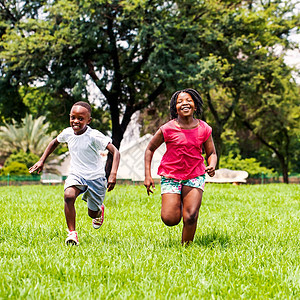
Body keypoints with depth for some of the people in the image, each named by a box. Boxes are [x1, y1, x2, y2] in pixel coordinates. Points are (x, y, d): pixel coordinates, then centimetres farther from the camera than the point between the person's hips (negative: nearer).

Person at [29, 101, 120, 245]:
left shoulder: (94, 136, -22)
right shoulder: (67, 133, -6)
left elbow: (115, 151, -26)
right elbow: (54, 142, 18)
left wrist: (113, 174, -38)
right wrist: (41, 161, 13)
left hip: (95, 177, -3)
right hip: (76, 174, 3)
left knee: (93, 213, 9)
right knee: (68, 195, -30)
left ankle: (100, 209, 49)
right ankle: (72, 233, -21)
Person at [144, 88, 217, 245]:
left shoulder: (204, 129, -2)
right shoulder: (167, 129, -9)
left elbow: (211, 153, 9)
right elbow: (150, 149, 4)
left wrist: (212, 166, -15)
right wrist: (147, 176, -3)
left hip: (195, 176, 1)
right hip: (171, 176, -1)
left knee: (190, 217, -14)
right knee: (170, 219, -11)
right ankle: (177, 204, 25)